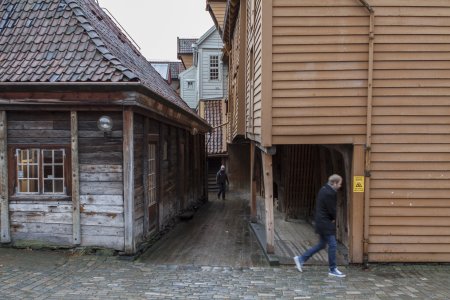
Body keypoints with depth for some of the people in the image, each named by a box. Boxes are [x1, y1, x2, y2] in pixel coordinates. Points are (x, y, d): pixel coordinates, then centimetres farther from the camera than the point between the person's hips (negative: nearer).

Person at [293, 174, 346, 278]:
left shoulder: (324, 189, 11)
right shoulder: (329, 193, -21)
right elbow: (332, 210, -18)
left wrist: (332, 218, 9)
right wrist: (333, 219, 2)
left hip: (322, 222, 10)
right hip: (326, 223, -10)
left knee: (321, 244, 16)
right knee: (332, 245, -1)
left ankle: (301, 259, 19)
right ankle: (333, 270, 10)